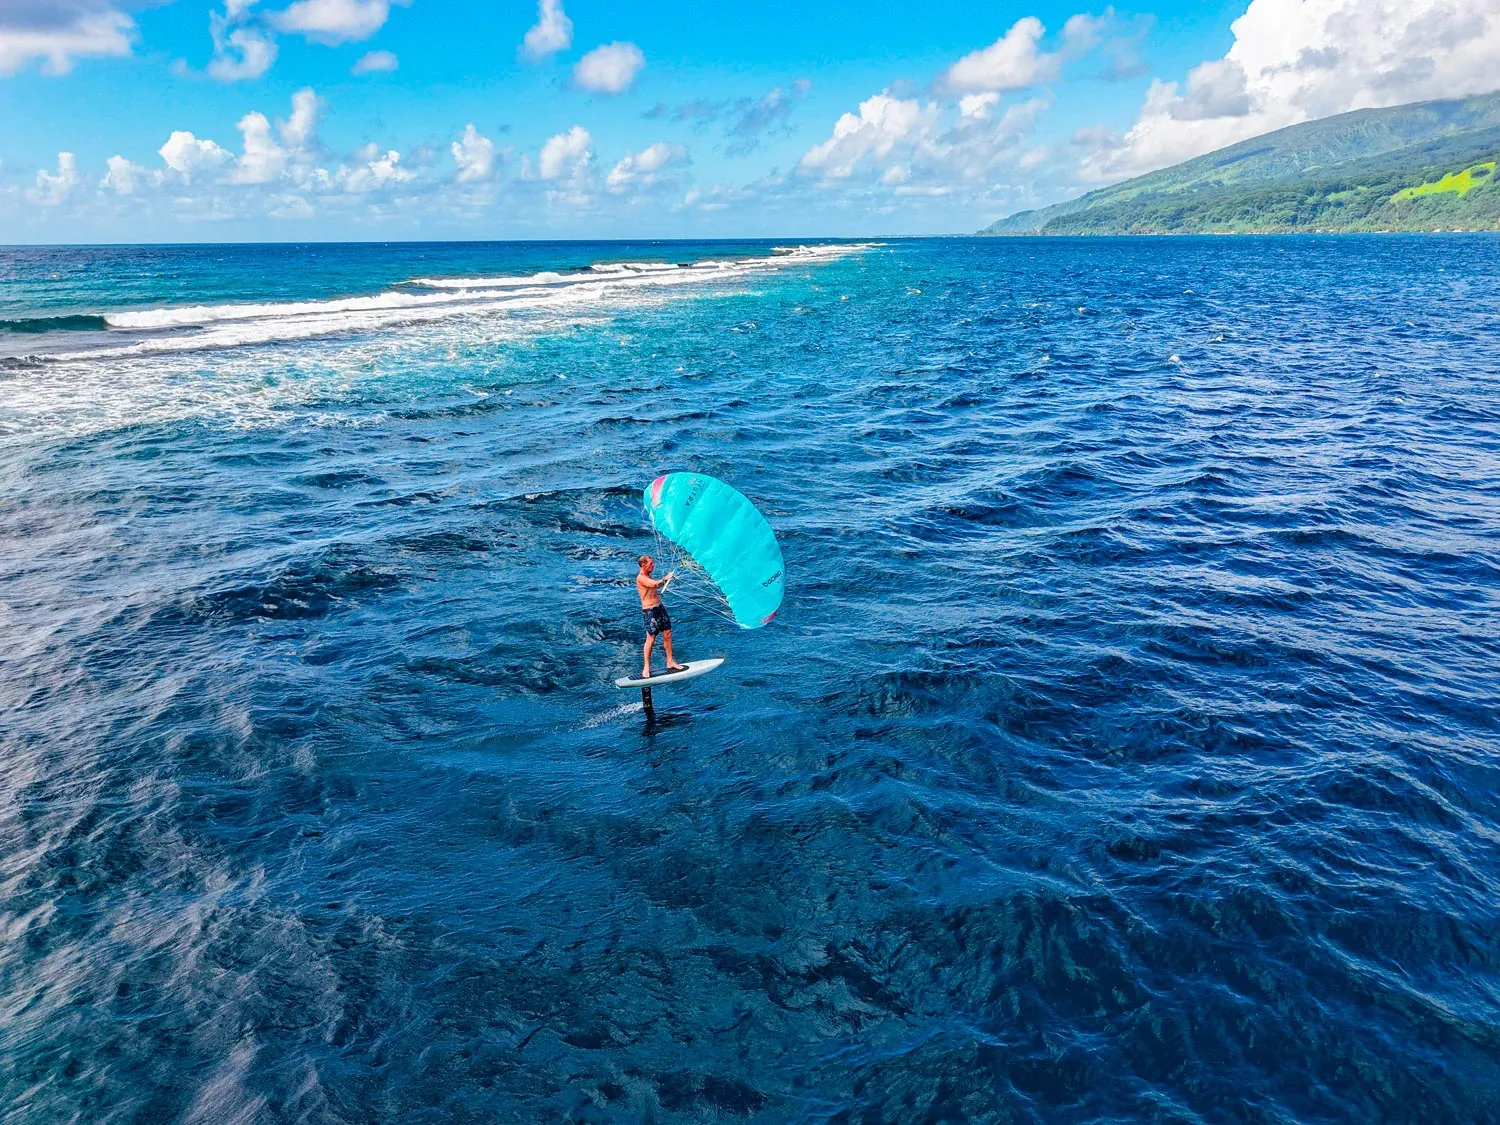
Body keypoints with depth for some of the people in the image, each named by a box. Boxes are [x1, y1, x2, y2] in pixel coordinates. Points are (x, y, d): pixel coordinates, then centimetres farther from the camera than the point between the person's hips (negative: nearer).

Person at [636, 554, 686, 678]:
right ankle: (646, 668, 2)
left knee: (667, 634, 9)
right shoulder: (641, 578, -16)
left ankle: (670, 662, 18)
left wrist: (668, 578, 15)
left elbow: (655, 586, 29)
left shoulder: (648, 577, 13)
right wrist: (666, 578, -16)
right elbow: (654, 584, -31)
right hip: (649, 611, -9)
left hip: (659, 607, 9)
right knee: (651, 639, -6)